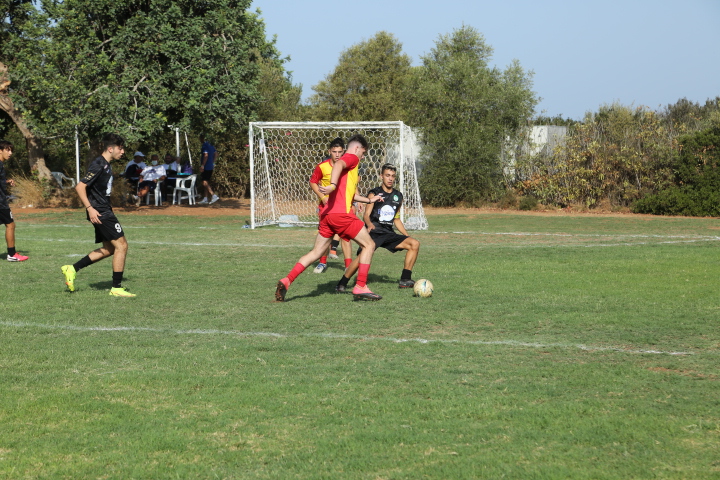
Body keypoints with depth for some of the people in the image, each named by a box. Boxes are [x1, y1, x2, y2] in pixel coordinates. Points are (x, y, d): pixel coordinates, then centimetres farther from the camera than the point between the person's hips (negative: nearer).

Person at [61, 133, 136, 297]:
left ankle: (72, 269, 18)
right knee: (121, 245, -8)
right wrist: (90, 208, -25)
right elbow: (80, 187, -20)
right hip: (100, 213, -10)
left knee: (109, 249, 14)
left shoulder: (106, 165, 14)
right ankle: (117, 288, -4)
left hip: (104, 212, 10)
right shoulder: (99, 165, -16)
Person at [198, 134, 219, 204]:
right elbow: (216, 153, 20)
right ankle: (205, 198, 16)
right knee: (206, 183, 14)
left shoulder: (205, 146, -15)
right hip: (210, 167, 9)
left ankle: (214, 196, -21)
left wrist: (202, 165, -23)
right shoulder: (211, 145, 12)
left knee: (205, 183, -11)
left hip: (206, 167, -9)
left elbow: (206, 155, -24)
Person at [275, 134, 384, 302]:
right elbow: (338, 165, -23)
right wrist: (333, 185, -38)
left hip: (327, 214, 9)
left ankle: (287, 281, -3)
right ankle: (360, 287, -1)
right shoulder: (352, 158, 1)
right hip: (341, 214, -9)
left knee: (316, 252, 11)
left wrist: (369, 200, 42)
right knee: (368, 244, 3)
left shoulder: (347, 161, 29)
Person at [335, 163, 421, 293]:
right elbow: (366, 215, -10)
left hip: (388, 233, 6)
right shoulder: (374, 194, 0)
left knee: (414, 244, -8)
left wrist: (407, 235, 16)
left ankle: (405, 279, -2)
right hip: (374, 232, -6)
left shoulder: (398, 196, 16)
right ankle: (342, 284, -21)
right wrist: (370, 224, -32)